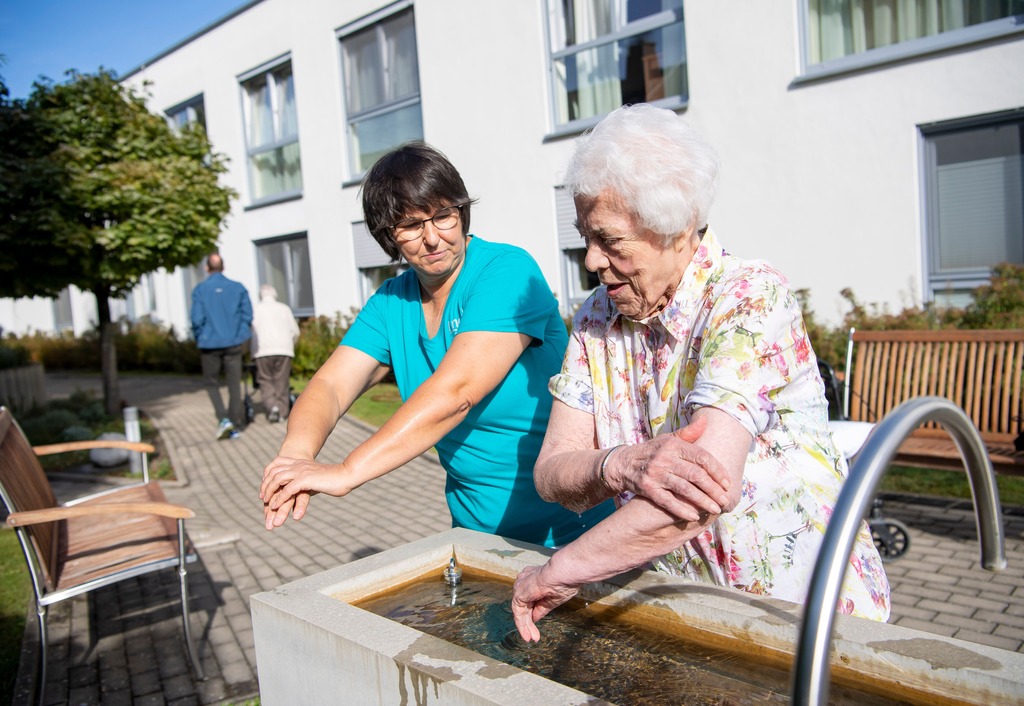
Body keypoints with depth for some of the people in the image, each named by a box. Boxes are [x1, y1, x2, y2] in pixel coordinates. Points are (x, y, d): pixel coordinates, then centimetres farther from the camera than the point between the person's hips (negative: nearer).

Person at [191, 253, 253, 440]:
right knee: (234, 384, 7)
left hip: (210, 343, -1)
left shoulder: (200, 289, -4)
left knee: (212, 383, 13)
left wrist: (199, 339, 7)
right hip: (233, 343, 2)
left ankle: (223, 418, -5)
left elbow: (197, 319, -8)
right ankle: (236, 425, 10)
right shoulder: (238, 288, 2)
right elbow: (247, 315, 0)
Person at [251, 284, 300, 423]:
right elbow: (295, 331, 11)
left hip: (262, 350, -1)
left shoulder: (255, 310, 8)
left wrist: (251, 349, 13)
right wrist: (290, 346, 23)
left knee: (265, 381, 5)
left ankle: (272, 406, -15)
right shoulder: (284, 308, 13)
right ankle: (282, 412, 5)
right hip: (284, 349, 1)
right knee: (281, 382, 5)